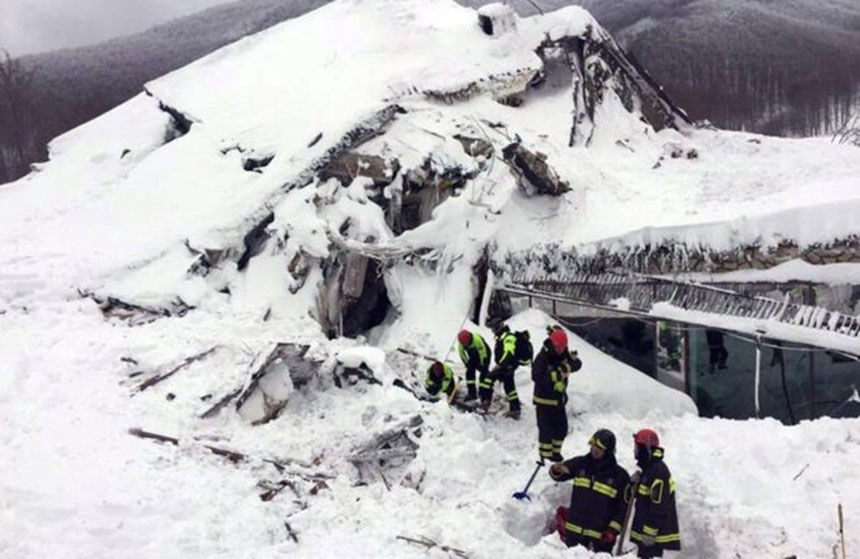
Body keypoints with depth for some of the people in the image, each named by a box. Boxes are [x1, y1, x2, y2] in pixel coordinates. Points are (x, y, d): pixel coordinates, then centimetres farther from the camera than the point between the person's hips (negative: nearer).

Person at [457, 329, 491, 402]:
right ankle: (472, 394, -3)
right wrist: (467, 364, -5)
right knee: (469, 372, -8)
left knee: (484, 373, -13)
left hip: (484, 354, -5)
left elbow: (483, 353, -29)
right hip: (473, 357, 5)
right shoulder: (460, 344, -22)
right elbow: (462, 355, -6)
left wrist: (482, 365, -21)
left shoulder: (477, 339, -39)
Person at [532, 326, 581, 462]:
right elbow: (536, 376, -31)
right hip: (544, 400, -7)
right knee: (546, 430, -2)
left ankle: (555, 452, 33)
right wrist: (554, 375, -36)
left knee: (562, 428, 15)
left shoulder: (565, 354, -1)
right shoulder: (542, 357, -21)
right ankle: (545, 456, 13)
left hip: (559, 399, 7)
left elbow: (577, 364, -9)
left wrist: (566, 368, -26)